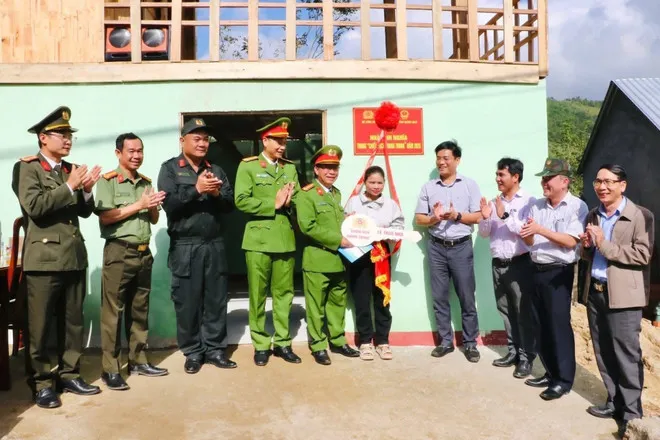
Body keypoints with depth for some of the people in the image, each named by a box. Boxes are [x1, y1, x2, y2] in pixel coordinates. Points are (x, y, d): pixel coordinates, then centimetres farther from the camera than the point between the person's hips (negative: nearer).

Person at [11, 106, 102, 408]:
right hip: (44, 258, -6)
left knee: (73, 323, 11)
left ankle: (69, 375, 24)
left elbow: (85, 212, 14)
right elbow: (35, 206, -18)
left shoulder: (71, 170, 15)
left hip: (74, 257, 6)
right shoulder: (27, 168, -3)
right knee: (39, 326, 3)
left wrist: (86, 190, -3)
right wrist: (69, 187, -16)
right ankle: (41, 383, 15)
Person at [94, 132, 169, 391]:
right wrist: (139, 205, -15)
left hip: (144, 253, 6)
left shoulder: (146, 182, 14)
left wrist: (154, 207, -4)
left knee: (140, 310, 12)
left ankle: (138, 361, 21)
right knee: (113, 311, -2)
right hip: (118, 252, -6)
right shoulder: (108, 181, -3)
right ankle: (110, 369, 5)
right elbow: (105, 217, -14)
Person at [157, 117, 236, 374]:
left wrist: (217, 193, -12)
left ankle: (215, 349, 19)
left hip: (215, 245, 3)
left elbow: (230, 205, 7)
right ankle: (193, 352, 18)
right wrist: (197, 189, -18)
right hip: (185, 247, -3)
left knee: (216, 300, 7)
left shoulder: (216, 170, 14)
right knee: (188, 302, 4)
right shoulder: (170, 169, 2)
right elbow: (169, 204, -11)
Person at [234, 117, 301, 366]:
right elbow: (241, 201, -12)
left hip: (286, 239, 4)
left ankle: (282, 342, 19)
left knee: (284, 294, 8)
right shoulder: (248, 166, 0)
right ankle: (260, 345, 15)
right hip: (259, 239, -4)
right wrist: (273, 204, -11)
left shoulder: (290, 168, 14)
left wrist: (288, 201, -10)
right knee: (258, 295, 4)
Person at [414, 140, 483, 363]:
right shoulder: (428, 187, 7)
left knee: (467, 297, 3)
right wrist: (433, 219, -13)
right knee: (439, 297, 7)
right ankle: (445, 341, 19)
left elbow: (478, 216, -1)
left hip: (461, 246, -2)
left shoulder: (470, 184, 3)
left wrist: (457, 215, -16)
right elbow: (418, 218, 7)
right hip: (436, 247, 2)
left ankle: (470, 343, 14)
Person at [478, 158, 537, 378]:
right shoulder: (494, 202, 11)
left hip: (520, 264, -6)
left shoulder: (528, 201, -7)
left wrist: (505, 216, -22)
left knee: (524, 312, 0)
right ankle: (513, 351, 25)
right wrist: (485, 218, -6)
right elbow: (484, 233, 13)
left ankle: (526, 357, 9)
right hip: (498, 264, 6)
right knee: (506, 311, 13)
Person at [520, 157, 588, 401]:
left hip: (559, 272, -6)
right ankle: (551, 372, 25)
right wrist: (526, 233, -14)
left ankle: (564, 378, 12)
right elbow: (530, 241, 9)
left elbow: (570, 241, -16)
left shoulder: (577, 206, -8)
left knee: (559, 324, 0)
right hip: (537, 270, 6)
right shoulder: (536, 206, 8)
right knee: (543, 324, 12)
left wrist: (540, 229, -22)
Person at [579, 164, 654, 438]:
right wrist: (587, 247, -4)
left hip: (622, 295, -6)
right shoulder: (592, 216, 11)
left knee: (626, 354, 1)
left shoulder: (641, 216, -7)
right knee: (603, 352, 13)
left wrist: (604, 245, -20)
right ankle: (615, 402, 26)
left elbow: (642, 255, -16)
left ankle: (632, 413, 13)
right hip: (595, 292, 6)